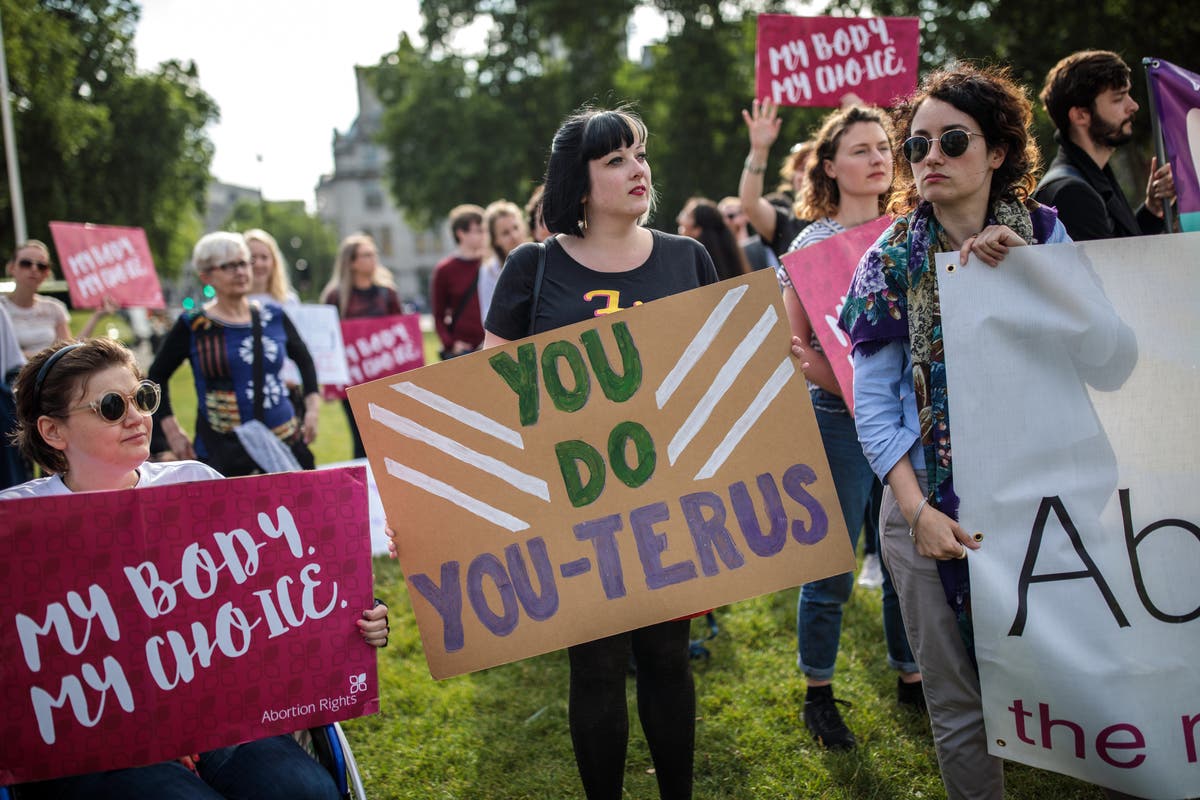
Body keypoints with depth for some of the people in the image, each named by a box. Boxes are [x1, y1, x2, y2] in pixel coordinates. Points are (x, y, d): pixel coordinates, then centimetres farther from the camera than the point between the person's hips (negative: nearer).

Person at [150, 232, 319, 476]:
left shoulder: (273, 317, 9)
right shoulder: (193, 326, 1)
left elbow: (303, 358, 23)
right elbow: (157, 375, 10)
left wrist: (312, 407, 11)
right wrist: (172, 430, 3)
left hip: (286, 443, 3)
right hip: (222, 451, -3)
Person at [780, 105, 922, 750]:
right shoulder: (812, 244, -2)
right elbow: (796, 347, -5)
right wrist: (847, 384, -20)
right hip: (840, 419, -4)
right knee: (831, 564, 2)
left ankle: (911, 677, 30)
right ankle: (818, 694, 18)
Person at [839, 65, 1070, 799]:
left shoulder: (1044, 235, 3)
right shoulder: (891, 262, 1)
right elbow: (874, 405, -2)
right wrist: (917, 510, -12)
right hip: (931, 503, 0)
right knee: (961, 706, 5)